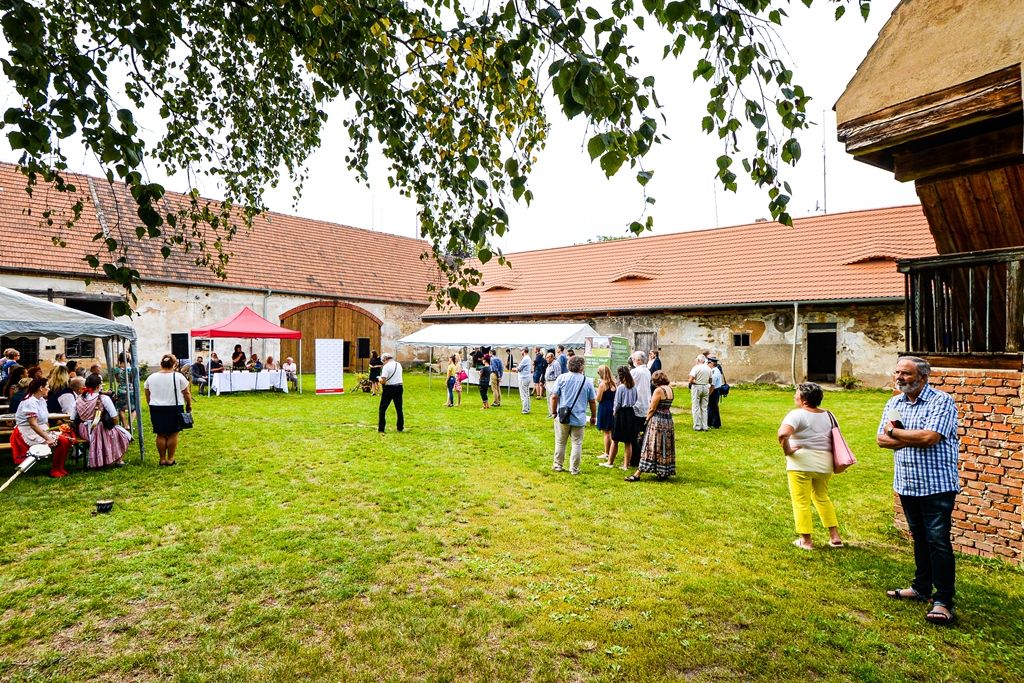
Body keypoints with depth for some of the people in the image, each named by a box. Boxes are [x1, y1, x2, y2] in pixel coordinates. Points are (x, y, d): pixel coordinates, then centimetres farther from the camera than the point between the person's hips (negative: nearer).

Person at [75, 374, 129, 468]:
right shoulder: (104, 398, -15)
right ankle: (118, 460, 22)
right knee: (122, 434, 20)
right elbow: (115, 418, -13)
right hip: (101, 431, -6)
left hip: (83, 433, 6)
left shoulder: (79, 399, -1)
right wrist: (113, 424, 8)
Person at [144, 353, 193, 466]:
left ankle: (162, 459, 13)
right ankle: (170, 459, 7)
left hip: (156, 409, 3)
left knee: (160, 435, 8)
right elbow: (187, 393, -2)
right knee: (173, 434, 4)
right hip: (174, 408, -3)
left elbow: (147, 396, 11)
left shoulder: (151, 377, 4)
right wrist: (189, 405, 11)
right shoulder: (178, 377, -6)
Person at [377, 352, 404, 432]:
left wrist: (380, 380, 3)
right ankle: (400, 427, 19)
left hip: (389, 388, -6)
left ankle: (381, 429, 5)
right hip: (399, 387, 6)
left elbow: (383, 381, -18)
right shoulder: (399, 365, 8)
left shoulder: (386, 366, -12)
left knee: (382, 408, 5)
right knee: (399, 408, 14)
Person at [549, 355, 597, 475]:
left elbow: (554, 397, -7)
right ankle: (574, 469, 12)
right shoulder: (587, 381, -3)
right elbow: (593, 401, 2)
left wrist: (554, 412, 3)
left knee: (560, 443, 14)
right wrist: (593, 416, 14)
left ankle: (558, 465, 23)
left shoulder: (562, 378, -5)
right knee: (577, 444, 9)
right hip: (579, 418, 0)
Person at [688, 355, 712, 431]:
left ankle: (697, 426, 3)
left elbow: (691, 380, -19)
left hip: (697, 387, -5)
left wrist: (691, 383, 0)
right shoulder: (708, 369, 6)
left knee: (696, 408, 2)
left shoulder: (696, 368, -11)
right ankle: (705, 426, 14)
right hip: (706, 387, 5)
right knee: (704, 408, 12)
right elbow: (710, 381, 10)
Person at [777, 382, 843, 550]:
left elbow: (782, 434, -29)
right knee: (822, 498, 25)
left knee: (801, 502, 6)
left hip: (801, 463, -7)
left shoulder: (797, 414, -13)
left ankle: (805, 540, 13)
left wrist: (787, 450, -14)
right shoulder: (827, 415, 8)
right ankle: (835, 536, 26)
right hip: (825, 463, 7)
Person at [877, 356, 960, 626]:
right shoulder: (894, 403, 9)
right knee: (919, 539, 17)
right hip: (907, 484, 6)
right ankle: (922, 588, 29)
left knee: (938, 541, -5)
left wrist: (895, 432, -10)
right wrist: (915, 439, -14)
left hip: (937, 484, -6)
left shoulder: (942, 401, -11)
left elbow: (930, 437, -24)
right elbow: (881, 439, 1)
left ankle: (943, 601, 3)